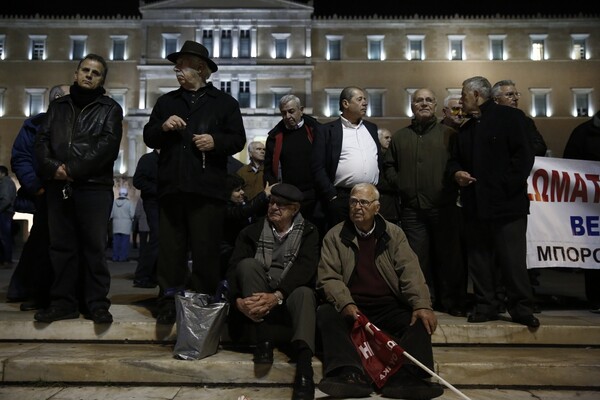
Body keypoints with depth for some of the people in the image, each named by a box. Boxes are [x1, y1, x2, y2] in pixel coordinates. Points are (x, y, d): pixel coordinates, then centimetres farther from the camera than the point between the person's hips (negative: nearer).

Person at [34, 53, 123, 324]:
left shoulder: (110, 108, 8)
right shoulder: (58, 106, 20)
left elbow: (108, 144, -7)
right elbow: (42, 140, 11)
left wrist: (73, 169, -13)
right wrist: (52, 167, -9)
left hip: (94, 187, -4)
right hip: (58, 187, 4)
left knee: (94, 246, -2)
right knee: (62, 246, 6)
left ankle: (97, 303, 5)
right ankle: (64, 302, 14)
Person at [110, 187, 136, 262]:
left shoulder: (114, 202, 2)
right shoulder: (129, 203, -8)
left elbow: (111, 214, 1)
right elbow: (132, 214, -10)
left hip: (116, 224, 3)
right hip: (126, 224, -3)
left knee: (116, 241, 7)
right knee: (125, 241, 0)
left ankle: (115, 257, 8)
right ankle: (123, 257, -1)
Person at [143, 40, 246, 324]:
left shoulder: (224, 102, 10)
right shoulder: (166, 102, 19)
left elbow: (238, 140, 4)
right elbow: (149, 138, 16)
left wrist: (216, 141, -14)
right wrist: (162, 127, -4)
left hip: (207, 188, -3)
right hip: (171, 186, 3)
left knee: (206, 250, 1)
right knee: (170, 248, 5)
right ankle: (169, 302, 14)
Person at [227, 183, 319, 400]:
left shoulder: (308, 232, 0)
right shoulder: (252, 231, 3)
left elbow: (304, 267, -17)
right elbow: (234, 267, -8)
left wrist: (277, 296, -32)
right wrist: (238, 300, -28)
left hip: (289, 298, -1)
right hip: (258, 299, 2)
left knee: (304, 293, -34)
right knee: (248, 264, -24)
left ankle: (304, 368, -53)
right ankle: (264, 339, -26)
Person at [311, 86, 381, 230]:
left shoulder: (371, 128, 17)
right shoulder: (327, 130, 1)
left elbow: (380, 160, 20)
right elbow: (317, 167, -4)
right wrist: (331, 196, -9)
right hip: (341, 198, -4)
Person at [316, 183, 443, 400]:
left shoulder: (394, 233, 10)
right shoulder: (335, 236, 6)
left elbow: (410, 271, -2)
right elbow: (328, 277, -4)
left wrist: (422, 305, -19)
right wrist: (345, 303, -23)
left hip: (389, 306, 1)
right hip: (350, 307, -1)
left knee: (419, 320, -23)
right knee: (326, 313, -28)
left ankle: (409, 376, -33)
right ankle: (350, 374, -39)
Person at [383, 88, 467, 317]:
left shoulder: (448, 134, 7)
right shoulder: (400, 137, 16)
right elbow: (388, 166, 21)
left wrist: (454, 179, -10)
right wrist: (398, 183, 6)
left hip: (444, 207, -2)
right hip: (412, 209, 2)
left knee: (448, 256, 2)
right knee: (418, 257, 6)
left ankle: (453, 303, 15)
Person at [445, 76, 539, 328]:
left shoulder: (510, 117, 0)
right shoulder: (466, 129, 21)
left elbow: (524, 156, -8)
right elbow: (454, 160, 22)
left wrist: (508, 187, -15)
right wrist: (456, 172, -1)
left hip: (507, 203, -6)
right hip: (475, 205, 6)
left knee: (513, 259, -3)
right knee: (479, 259, 9)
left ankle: (521, 308, 10)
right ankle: (485, 306, 19)